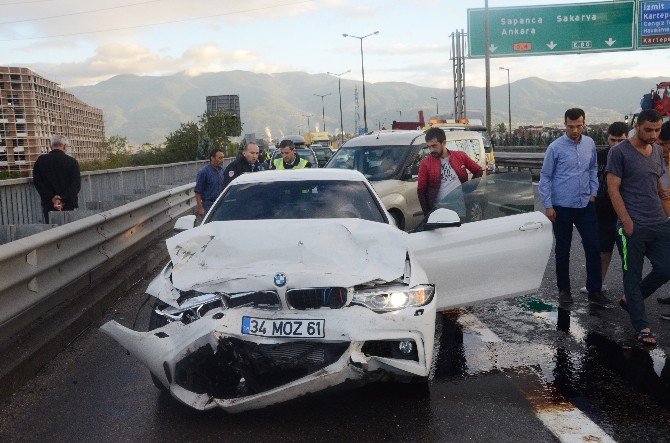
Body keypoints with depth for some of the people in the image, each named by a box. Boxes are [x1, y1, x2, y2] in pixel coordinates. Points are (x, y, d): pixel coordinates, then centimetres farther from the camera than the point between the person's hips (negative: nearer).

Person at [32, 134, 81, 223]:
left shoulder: (40, 161, 4)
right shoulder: (72, 162, -2)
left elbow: (37, 182, -1)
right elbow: (76, 185, -10)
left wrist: (52, 198, -7)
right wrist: (63, 200, -13)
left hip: (48, 205, 2)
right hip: (69, 206, -2)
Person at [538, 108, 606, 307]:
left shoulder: (589, 143, 5)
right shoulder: (556, 147, -9)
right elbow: (545, 177, -5)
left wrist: (593, 192, 10)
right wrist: (547, 205, -7)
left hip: (586, 206, 4)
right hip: (562, 208, -4)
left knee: (593, 248, 1)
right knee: (563, 251, 7)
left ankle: (594, 291, 10)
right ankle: (563, 289, 21)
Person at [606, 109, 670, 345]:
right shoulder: (619, 152, -8)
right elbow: (613, 189, -10)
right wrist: (627, 222, -14)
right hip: (634, 226, -6)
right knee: (633, 276, 3)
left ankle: (630, 299, 30)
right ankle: (641, 327, 13)